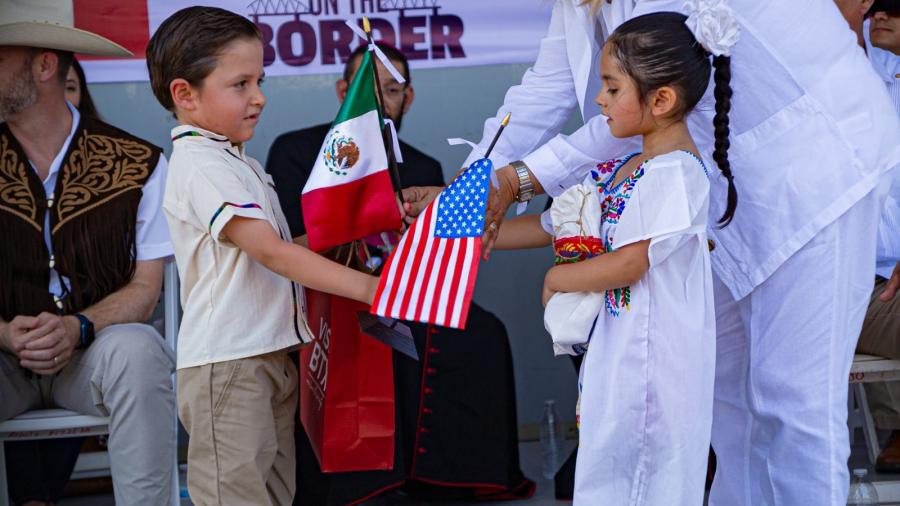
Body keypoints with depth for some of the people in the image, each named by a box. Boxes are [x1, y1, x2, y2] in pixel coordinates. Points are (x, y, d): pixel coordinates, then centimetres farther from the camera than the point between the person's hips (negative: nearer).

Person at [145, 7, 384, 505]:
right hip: (227, 366, -10)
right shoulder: (200, 167, -14)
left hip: (270, 355, 10)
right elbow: (270, 252, -22)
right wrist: (366, 287, -24)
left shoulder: (238, 162, 18)